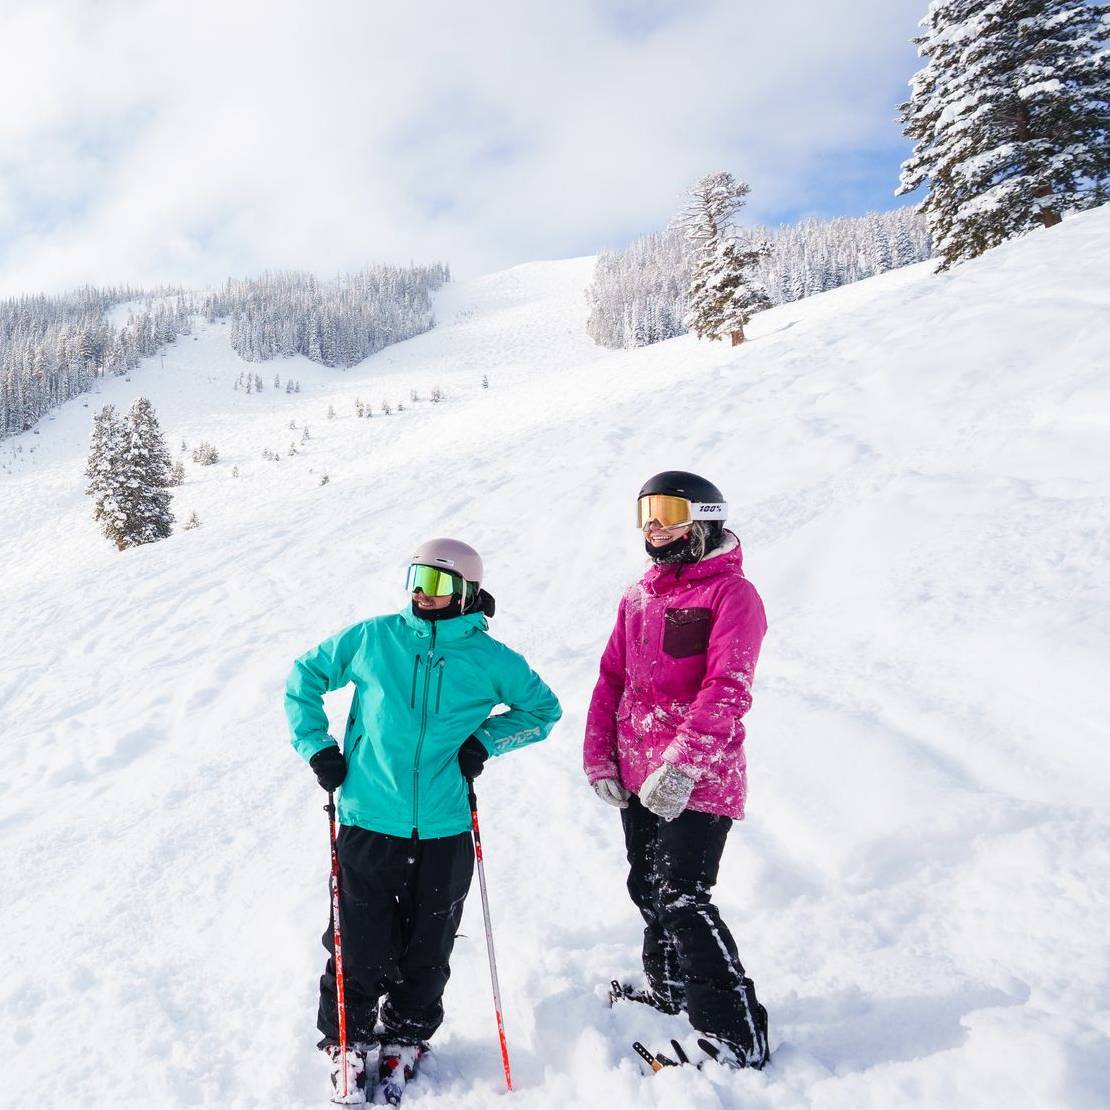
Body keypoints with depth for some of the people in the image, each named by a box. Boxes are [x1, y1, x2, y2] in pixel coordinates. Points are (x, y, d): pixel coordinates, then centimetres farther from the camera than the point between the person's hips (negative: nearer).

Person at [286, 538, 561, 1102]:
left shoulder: (490, 658, -2)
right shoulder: (372, 638, -3)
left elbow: (543, 708, 12)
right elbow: (305, 674, 11)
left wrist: (485, 741, -2)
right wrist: (316, 745, 2)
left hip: (444, 831, 1)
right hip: (368, 823, -1)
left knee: (427, 950, 14)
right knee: (361, 946, 6)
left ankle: (406, 1037, 38)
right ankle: (345, 1040, 30)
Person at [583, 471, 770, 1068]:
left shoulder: (731, 593, -9)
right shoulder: (639, 596, 14)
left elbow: (726, 689, -21)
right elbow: (612, 678, 16)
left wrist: (682, 763, -29)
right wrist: (600, 758, 9)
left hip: (698, 779, -8)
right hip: (638, 775, 8)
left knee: (681, 900, -11)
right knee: (647, 888, 19)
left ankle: (738, 1038, 0)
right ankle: (669, 987, 42)